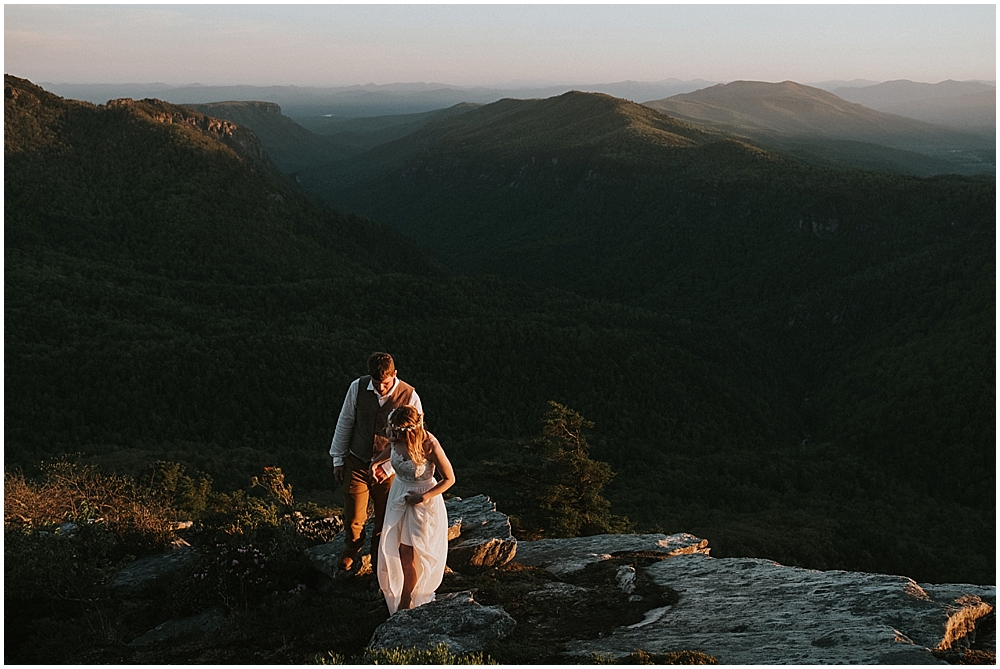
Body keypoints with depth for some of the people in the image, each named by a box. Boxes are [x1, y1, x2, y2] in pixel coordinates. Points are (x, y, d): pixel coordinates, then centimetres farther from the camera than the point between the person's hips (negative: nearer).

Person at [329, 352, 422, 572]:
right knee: (353, 518, 9)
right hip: (356, 464, 1)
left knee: (385, 521, 13)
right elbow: (345, 423, 1)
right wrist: (338, 459, 5)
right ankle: (351, 550, 42)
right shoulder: (357, 388, -12)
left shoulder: (409, 396, -16)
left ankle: (378, 560, 39)